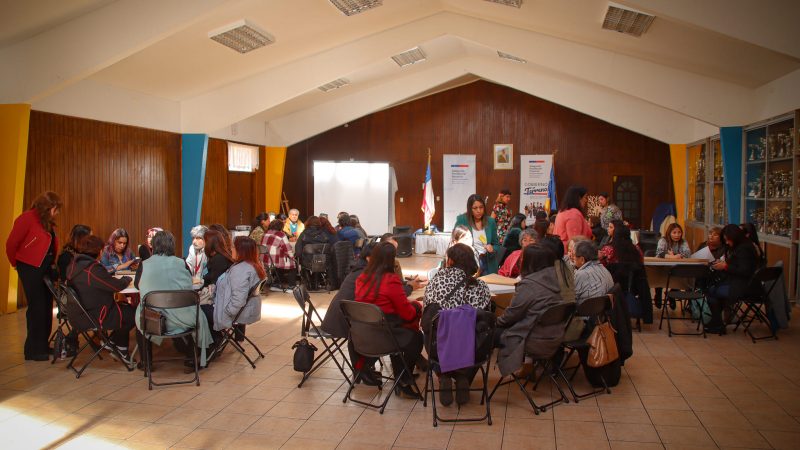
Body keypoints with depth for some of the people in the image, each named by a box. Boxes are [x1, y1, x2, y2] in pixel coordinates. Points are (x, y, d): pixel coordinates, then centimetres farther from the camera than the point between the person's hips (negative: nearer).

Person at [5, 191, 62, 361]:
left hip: (46, 268, 7)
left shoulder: (48, 222, 8)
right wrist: (16, 263, 3)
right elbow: (11, 243, -8)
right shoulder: (27, 218, -14)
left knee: (47, 307, 12)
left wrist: (51, 264, 6)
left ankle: (43, 345, 23)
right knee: (36, 308, -3)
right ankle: (33, 350, 6)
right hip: (30, 269, -7)